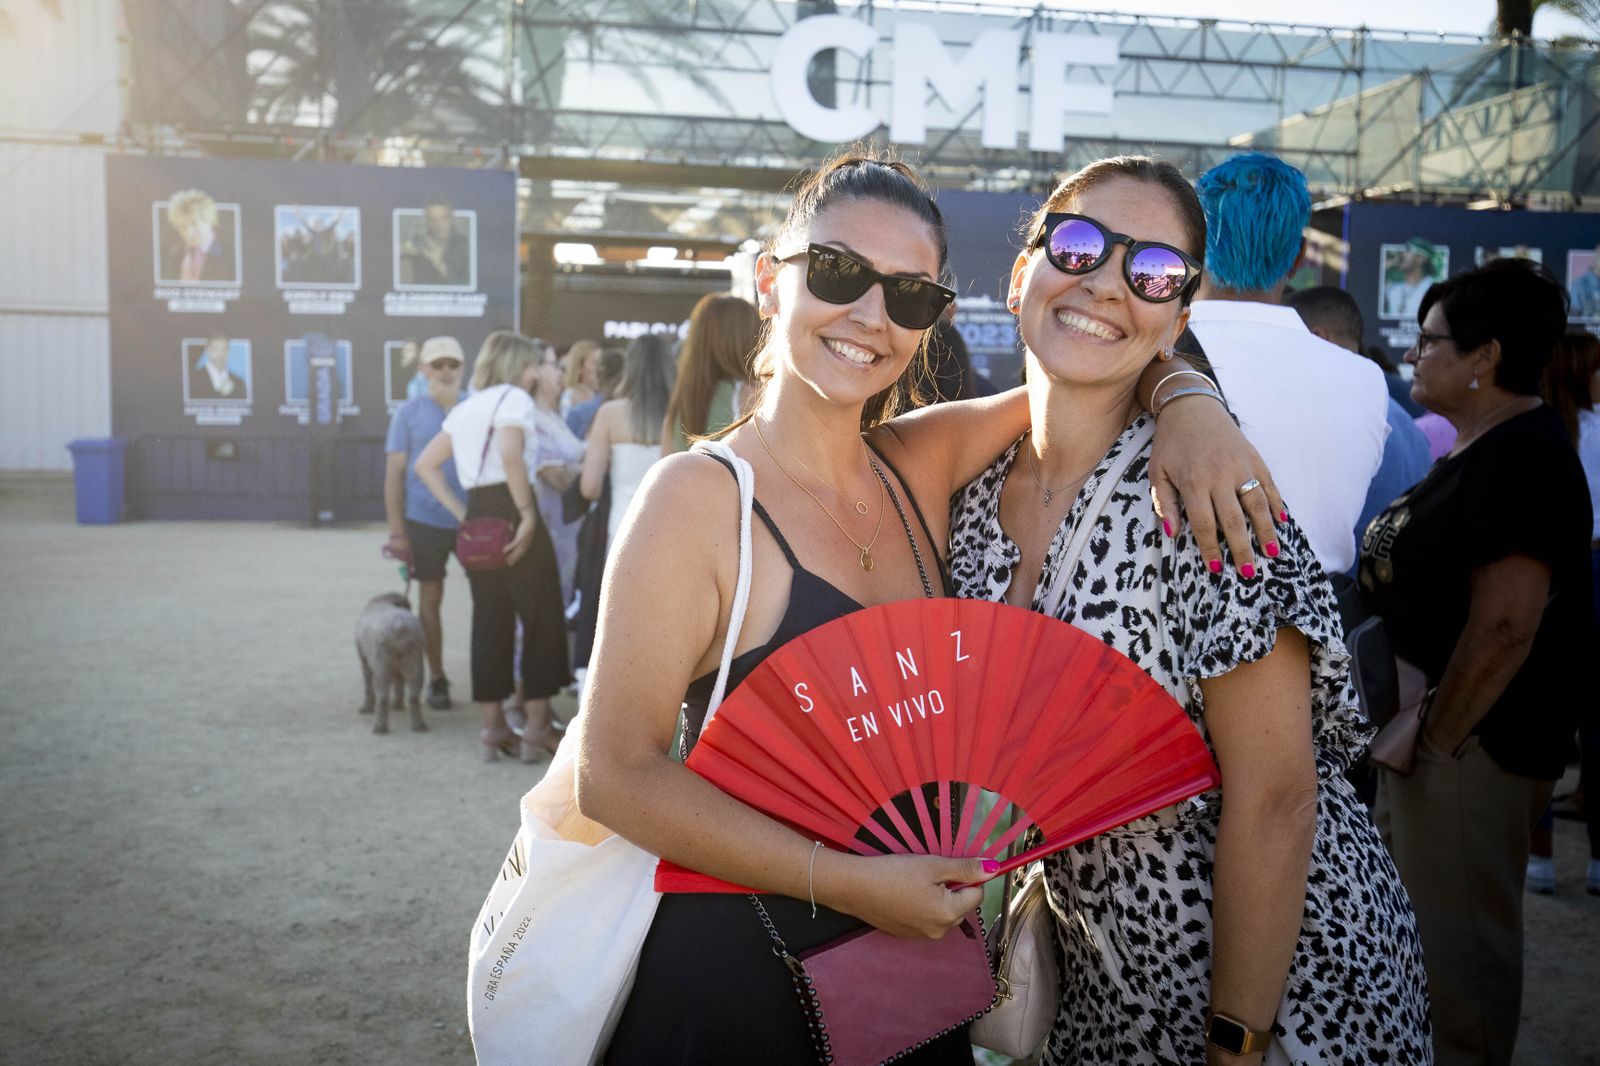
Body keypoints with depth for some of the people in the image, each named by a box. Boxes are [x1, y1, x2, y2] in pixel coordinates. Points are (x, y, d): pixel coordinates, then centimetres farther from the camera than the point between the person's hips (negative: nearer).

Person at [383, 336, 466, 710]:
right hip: (426, 522, 0)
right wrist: (396, 531, -3)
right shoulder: (409, 413, 1)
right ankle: (437, 680, 20)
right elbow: (394, 474, 1)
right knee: (430, 600, 8)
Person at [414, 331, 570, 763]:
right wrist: (528, 513, -19)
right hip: (510, 509, -8)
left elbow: (425, 463, 19)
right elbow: (509, 453, -25)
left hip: (477, 517, 8)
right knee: (541, 618, 2)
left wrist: (461, 513, 14)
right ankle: (537, 727, 4)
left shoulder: (465, 408, 18)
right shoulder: (514, 397, -6)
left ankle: (493, 728, 16)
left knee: (489, 622, 11)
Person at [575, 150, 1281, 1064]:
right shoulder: (698, 498, -16)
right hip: (735, 978, -5)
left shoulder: (925, 464, 0)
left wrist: (1189, 404, -12)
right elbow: (619, 775, -18)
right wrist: (848, 883, -22)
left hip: (913, 962, 6)